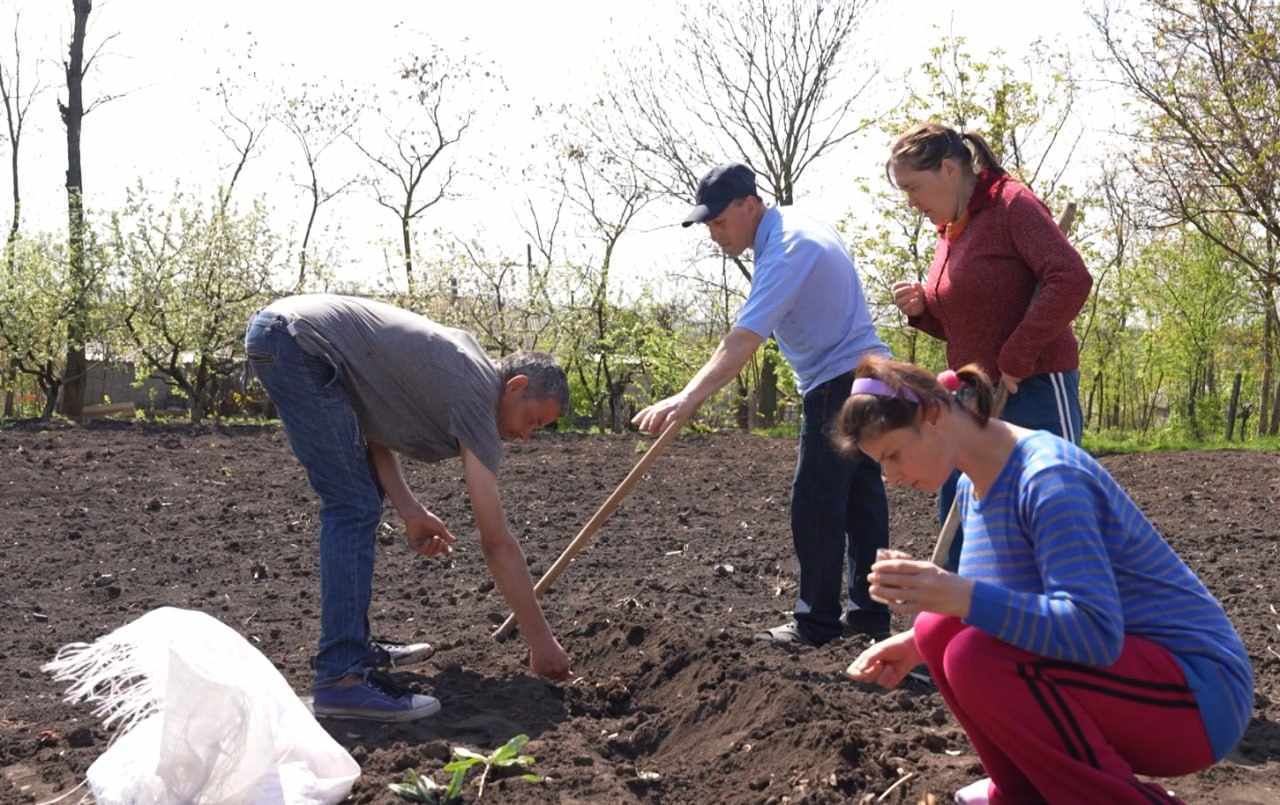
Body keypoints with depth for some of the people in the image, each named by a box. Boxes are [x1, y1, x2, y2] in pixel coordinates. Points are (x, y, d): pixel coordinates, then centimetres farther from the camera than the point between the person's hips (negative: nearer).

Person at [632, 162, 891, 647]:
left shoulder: (787, 250, -22)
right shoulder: (794, 226, 11)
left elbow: (744, 339, -34)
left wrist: (688, 398, -41)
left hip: (840, 384, -11)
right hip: (865, 376, 11)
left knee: (816, 508, -6)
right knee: (861, 500, 12)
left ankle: (817, 622, 0)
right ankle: (870, 611, 18)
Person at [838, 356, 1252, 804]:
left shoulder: (1049, 478, -23)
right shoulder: (974, 487, 6)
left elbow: (1096, 631, -33)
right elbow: (994, 604, 15)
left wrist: (960, 596, -41)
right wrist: (917, 643, 0)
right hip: (1121, 665, 9)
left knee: (976, 658, -28)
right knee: (940, 631, -2)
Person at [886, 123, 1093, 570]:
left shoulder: (1011, 205, -11)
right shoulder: (950, 230, 14)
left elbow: (1071, 279, -24)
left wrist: (1016, 358, -22)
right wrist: (923, 310, 2)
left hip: (1036, 390, -9)